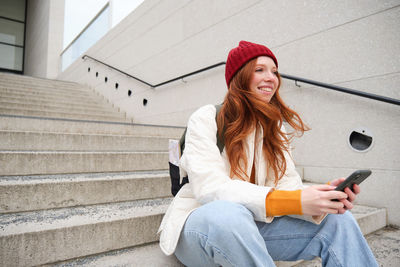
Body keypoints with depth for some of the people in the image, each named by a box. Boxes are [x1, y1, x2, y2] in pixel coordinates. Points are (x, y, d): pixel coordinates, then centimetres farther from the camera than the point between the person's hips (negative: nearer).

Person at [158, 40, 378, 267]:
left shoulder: (272, 129, 8)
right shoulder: (206, 119, -11)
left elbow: (287, 184, -2)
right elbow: (210, 188, -24)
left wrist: (324, 197, -25)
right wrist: (296, 202, -31)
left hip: (248, 226, 5)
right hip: (198, 221, -4)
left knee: (338, 220, -13)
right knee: (228, 214, -39)